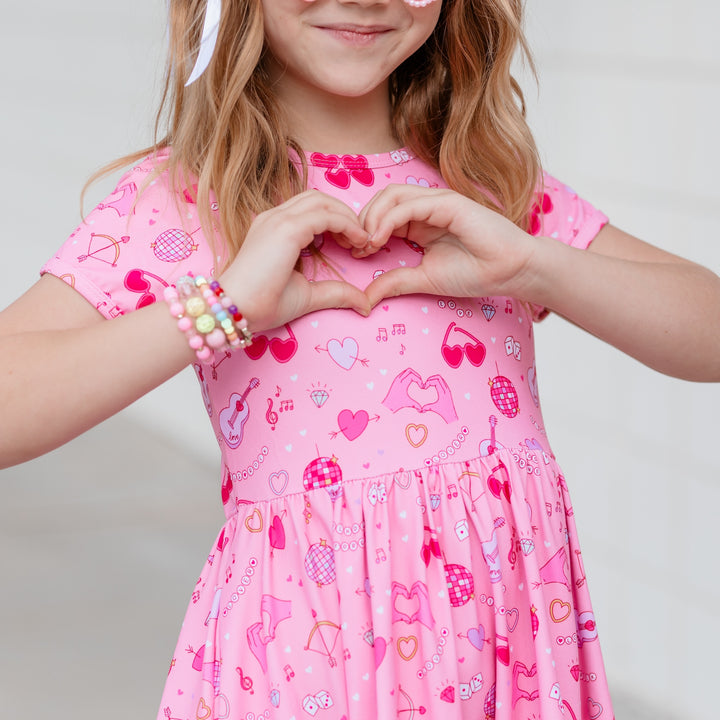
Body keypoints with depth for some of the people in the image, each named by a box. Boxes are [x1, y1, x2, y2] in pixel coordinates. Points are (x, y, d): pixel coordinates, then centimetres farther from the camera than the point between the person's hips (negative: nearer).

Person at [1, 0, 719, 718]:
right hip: (305, 656, -3)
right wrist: (222, 305, -21)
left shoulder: (497, 184, 7)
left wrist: (530, 263, -14)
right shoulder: (181, 196, -4)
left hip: (512, 635, 4)